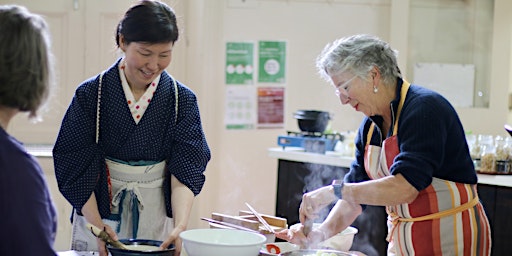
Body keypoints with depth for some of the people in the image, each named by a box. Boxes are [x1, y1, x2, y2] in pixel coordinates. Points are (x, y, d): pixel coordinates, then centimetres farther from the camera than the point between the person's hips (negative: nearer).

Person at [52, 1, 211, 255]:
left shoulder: (182, 100, -5)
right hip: (98, 214, -1)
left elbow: (186, 170, -10)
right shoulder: (90, 95, -9)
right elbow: (75, 167, -9)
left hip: (158, 218, 1)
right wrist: (97, 225, -21)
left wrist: (180, 226, -26)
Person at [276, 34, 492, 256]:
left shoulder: (424, 109, -20)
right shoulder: (369, 127, 4)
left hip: (451, 238, -7)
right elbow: (356, 193, 6)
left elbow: (403, 188, -30)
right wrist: (322, 233, -11)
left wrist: (335, 191, -25)